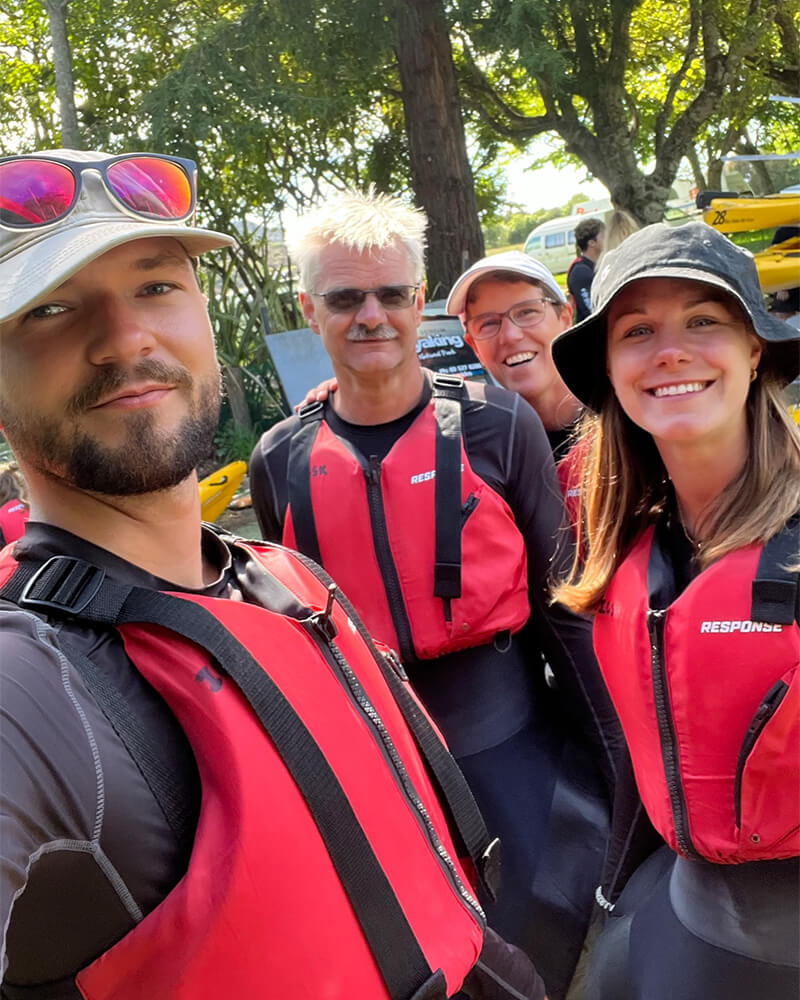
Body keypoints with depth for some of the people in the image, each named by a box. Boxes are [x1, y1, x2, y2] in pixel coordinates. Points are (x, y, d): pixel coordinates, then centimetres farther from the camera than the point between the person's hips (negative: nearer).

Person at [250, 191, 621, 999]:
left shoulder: (496, 426, -9)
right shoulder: (280, 461, -2)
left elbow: (560, 599, -4)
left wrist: (612, 751, -2)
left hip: (506, 734, -2)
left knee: (545, 932, 8)